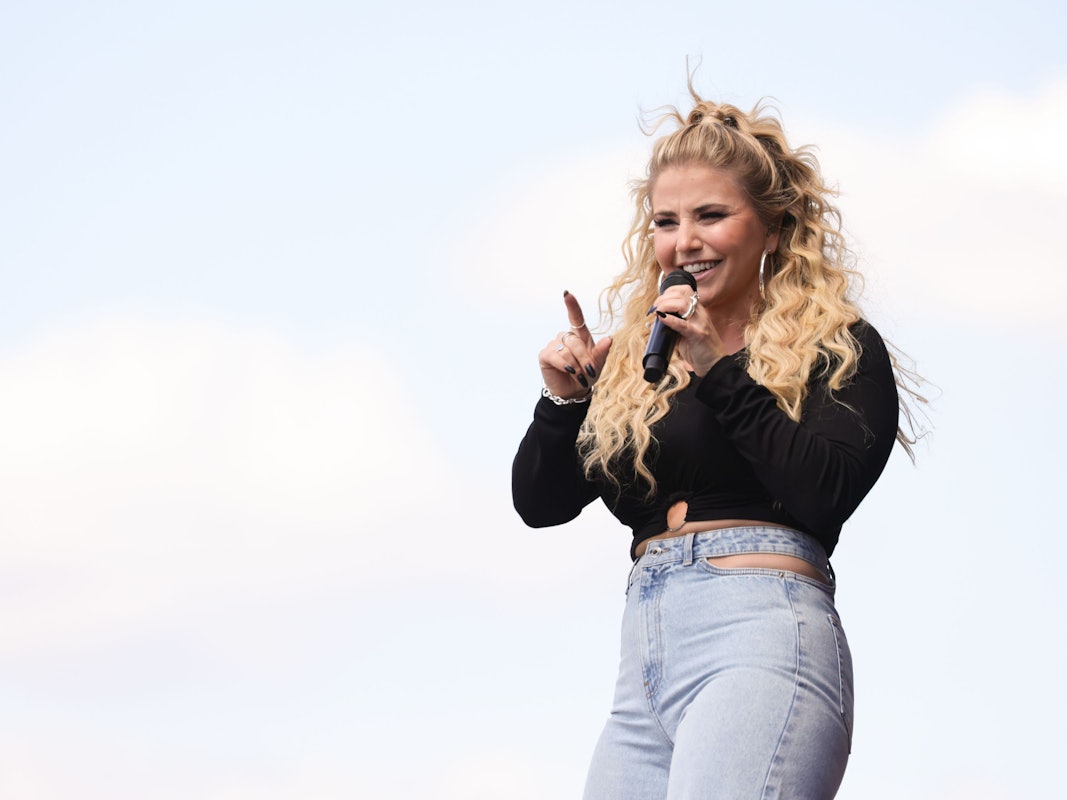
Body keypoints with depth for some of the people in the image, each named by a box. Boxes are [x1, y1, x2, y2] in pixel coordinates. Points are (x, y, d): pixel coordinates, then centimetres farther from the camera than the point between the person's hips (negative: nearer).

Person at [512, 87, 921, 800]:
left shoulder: (836, 348, 7)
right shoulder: (636, 363, 22)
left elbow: (827, 493, -9)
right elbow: (539, 502, 21)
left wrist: (720, 370, -9)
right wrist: (565, 401, 2)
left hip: (761, 638, -6)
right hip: (646, 662, 7)